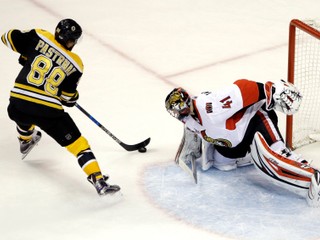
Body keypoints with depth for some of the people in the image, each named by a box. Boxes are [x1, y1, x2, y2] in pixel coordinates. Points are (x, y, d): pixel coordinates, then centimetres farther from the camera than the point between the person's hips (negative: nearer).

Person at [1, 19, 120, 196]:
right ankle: (99, 181, -8)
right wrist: (72, 98, 30)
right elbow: (68, 97, 6)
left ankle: (26, 141, 67)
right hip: (48, 111, -3)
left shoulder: (38, 37, 2)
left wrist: (26, 55, 22)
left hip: (17, 106, 3)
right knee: (77, 142, 2)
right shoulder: (75, 65, 2)